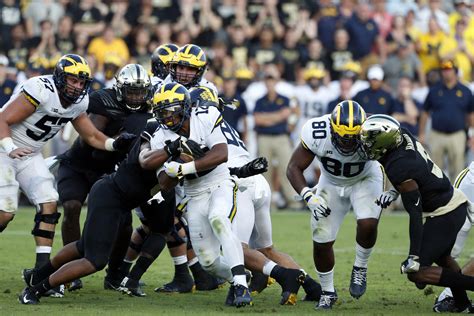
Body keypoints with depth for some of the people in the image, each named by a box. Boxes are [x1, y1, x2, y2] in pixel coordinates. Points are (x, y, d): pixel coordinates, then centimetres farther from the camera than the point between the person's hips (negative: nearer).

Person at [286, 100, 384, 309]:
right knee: (321, 241, -3)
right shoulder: (316, 133, -33)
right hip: (332, 183, 1)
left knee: (368, 224, -27)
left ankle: (360, 269, 2)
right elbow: (294, 168, -21)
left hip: (365, 180, -1)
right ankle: (328, 292, 21)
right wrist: (309, 196, -35)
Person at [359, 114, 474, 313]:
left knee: (416, 273, -6)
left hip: (444, 215, -9)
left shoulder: (398, 168, -28)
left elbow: (415, 213, -26)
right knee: (441, 257, 30)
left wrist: (414, 257, -24)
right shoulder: (404, 137, -5)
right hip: (457, 203, 9)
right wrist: (394, 192, 8)